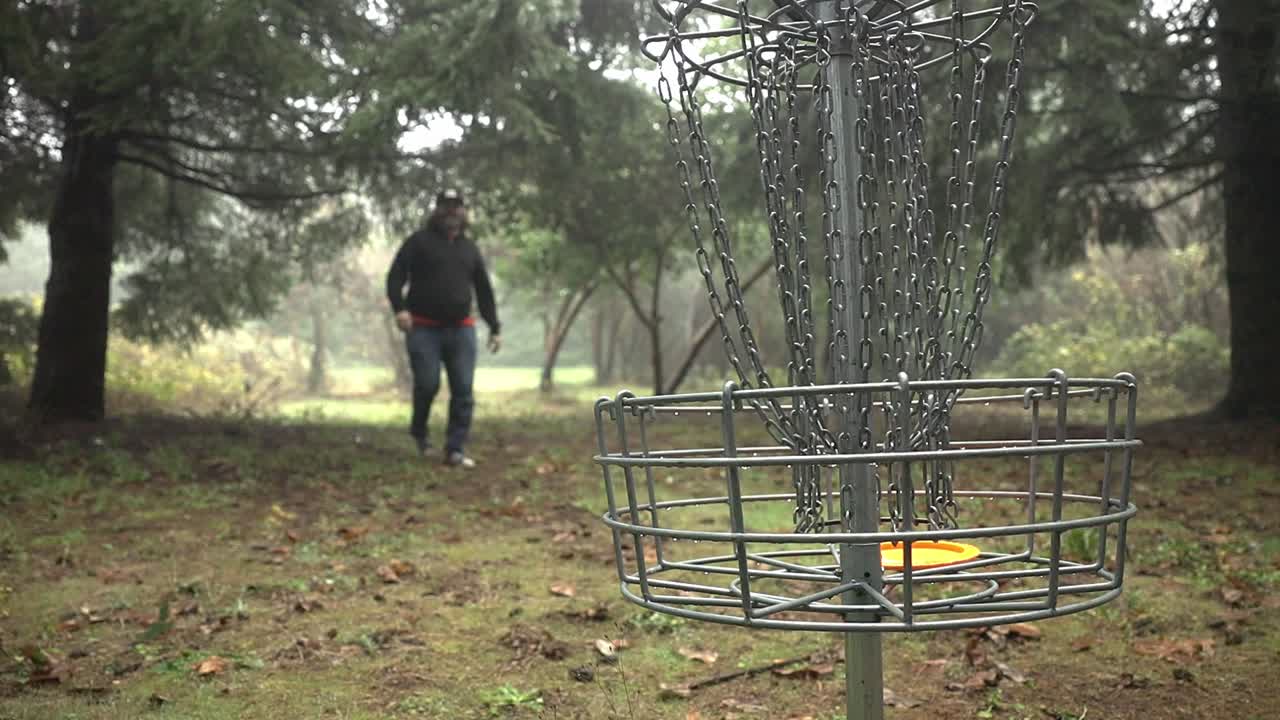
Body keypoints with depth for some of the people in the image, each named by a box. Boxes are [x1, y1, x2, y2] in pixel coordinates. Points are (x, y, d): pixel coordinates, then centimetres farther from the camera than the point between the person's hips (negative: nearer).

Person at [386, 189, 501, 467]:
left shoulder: (470, 248, 16)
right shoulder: (419, 242, 4)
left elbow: (484, 291, 19)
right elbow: (395, 276, -3)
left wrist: (495, 328, 13)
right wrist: (399, 308, -20)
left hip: (460, 329, 3)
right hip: (423, 328, -3)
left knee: (463, 391, -5)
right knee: (427, 384, -8)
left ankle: (455, 450, -2)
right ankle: (419, 431, 22)